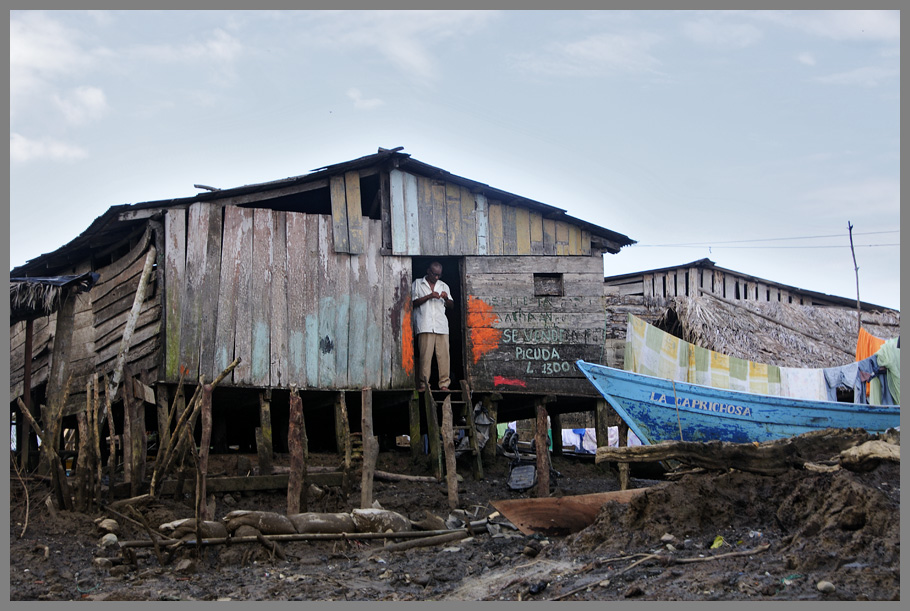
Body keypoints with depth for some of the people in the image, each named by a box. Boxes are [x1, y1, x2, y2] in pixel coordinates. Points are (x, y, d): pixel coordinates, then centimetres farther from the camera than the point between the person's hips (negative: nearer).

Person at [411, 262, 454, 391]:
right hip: (425, 326, -3)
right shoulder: (417, 284, 13)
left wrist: (446, 298, 0)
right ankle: (423, 384, -8)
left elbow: (451, 306, 21)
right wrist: (429, 296, -8)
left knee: (444, 355, -5)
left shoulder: (444, 286, 23)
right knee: (425, 355, -10)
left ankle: (444, 384, -3)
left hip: (442, 326, 3)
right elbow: (413, 302, 3)